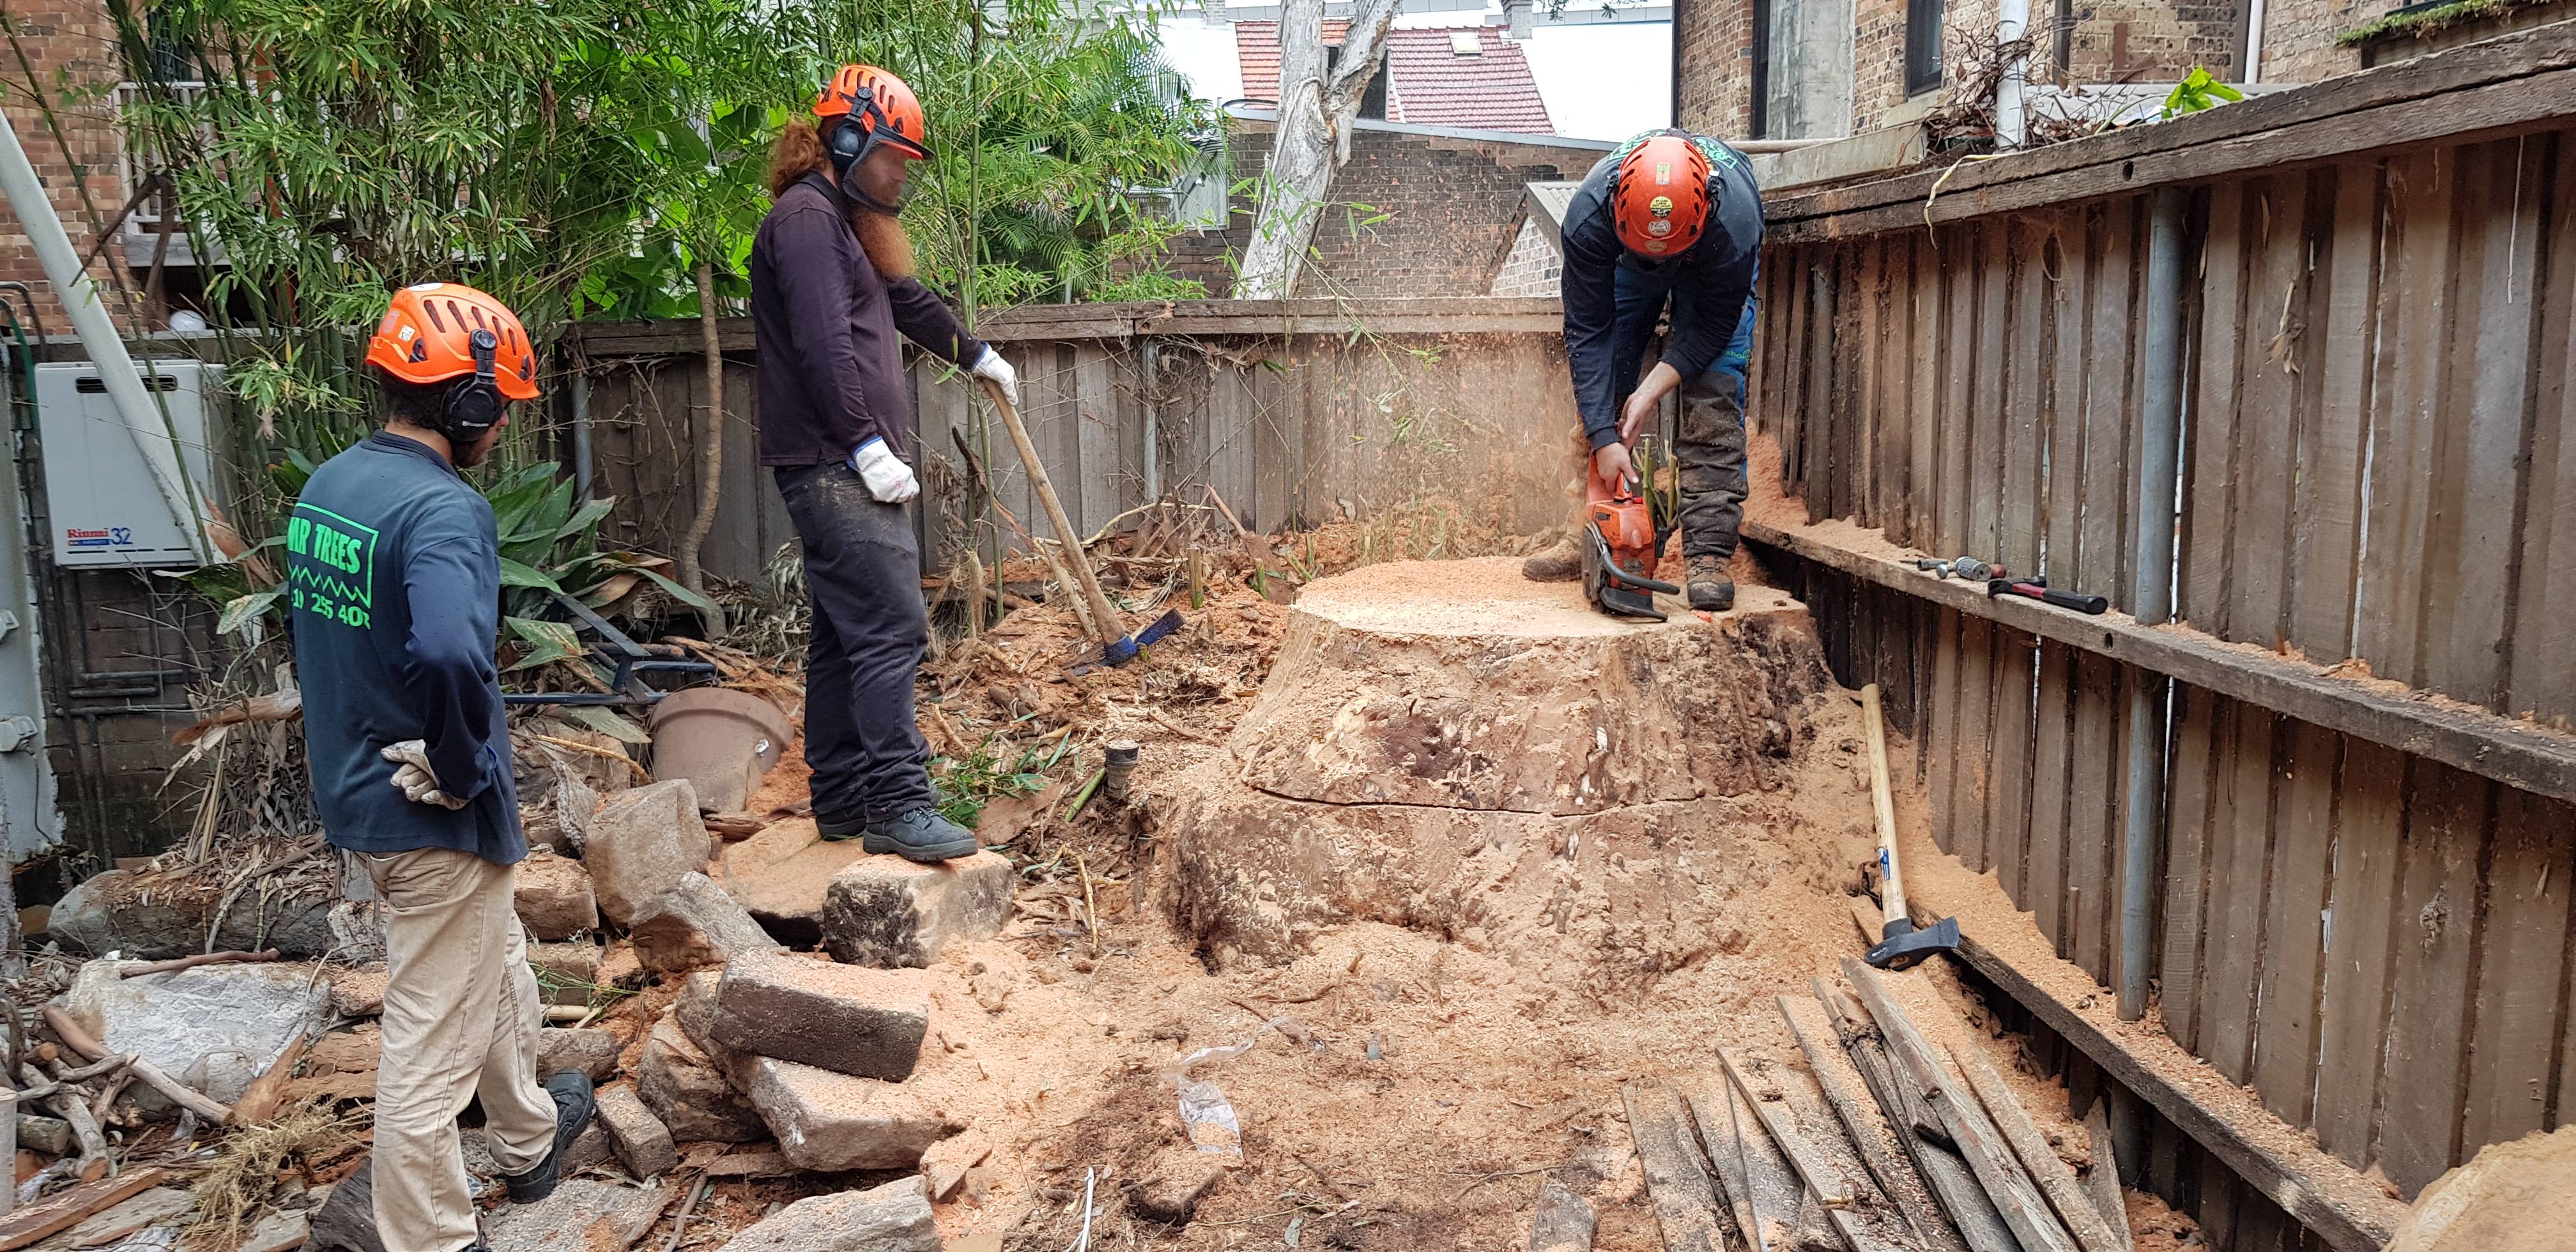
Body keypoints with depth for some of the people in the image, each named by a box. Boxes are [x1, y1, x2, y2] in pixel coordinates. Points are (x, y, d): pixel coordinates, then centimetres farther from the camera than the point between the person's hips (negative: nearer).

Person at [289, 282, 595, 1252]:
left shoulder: (324, 486, 5)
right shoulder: (444, 508, -24)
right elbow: (449, 653, -41)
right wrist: (462, 769, -24)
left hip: (354, 795, 10)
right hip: (435, 817, -10)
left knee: (498, 973, 28)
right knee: (435, 1042, 5)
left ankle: (530, 1139, 49)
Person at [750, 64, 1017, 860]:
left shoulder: (844, 221, 23)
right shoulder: (806, 218, -9)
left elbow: (909, 302, 37)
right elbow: (824, 346, -19)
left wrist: (978, 356, 48)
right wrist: (869, 445, -22)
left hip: (848, 467, 11)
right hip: (833, 466, -11)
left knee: (844, 636, 12)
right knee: (892, 629, -15)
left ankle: (841, 801, 18)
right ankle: (898, 808, -14)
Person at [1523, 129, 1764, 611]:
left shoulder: (1734, 219, -43)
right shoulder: (1589, 214, -40)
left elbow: (1714, 325, -26)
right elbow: (1587, 332, -34)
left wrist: (1652, 389, -33)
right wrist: (1604, 440, -38)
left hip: (1714, 265, -2)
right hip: (1624, 262, 2)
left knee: (1714, 393, -18)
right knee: (1600, 385, -6)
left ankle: (1708, 552, -19)